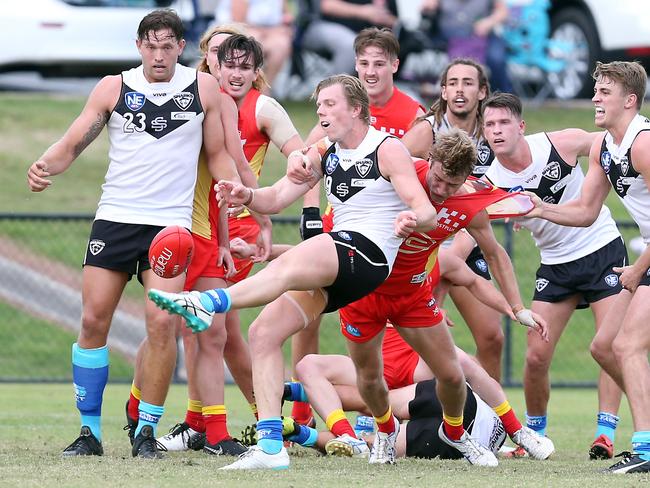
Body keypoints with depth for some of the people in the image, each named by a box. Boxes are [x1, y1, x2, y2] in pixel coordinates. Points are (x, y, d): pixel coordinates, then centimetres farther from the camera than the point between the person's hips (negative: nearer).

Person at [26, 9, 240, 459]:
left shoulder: (203, 88, 5)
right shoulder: (114, 88, 4)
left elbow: (217, 155, 13)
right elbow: (73, 143, 5)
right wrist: (46, 166, -16)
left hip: (170, 223, -1)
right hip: (114, 219, 1)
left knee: (162, 322, -14)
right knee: (94, 321, -3)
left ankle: (147, 430, -2)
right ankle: (90, 431, 8)